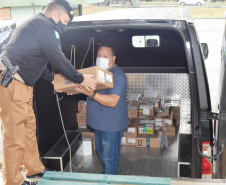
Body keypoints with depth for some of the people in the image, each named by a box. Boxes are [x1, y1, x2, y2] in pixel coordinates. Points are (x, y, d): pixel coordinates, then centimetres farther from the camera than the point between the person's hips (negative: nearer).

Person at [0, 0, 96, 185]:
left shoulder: (35, 25, 22)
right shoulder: (46, 26, -10)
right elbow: (58, 59, -10)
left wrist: (53, 80, 25)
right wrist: (81, 79, 1)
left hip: (19, 84, 11)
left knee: (29, 127, 17)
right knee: (15, 135, -3)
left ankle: (35, 169, 30)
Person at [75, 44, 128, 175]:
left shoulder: (117, 75, -22)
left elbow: (112, 102, -32)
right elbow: (83, 84, 14)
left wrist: (91, 94, -41)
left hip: (111, 125, -9)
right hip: (98, 122, 9)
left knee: (109, 159, 2)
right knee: (101, 153, 26)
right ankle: (105, 175, 46)